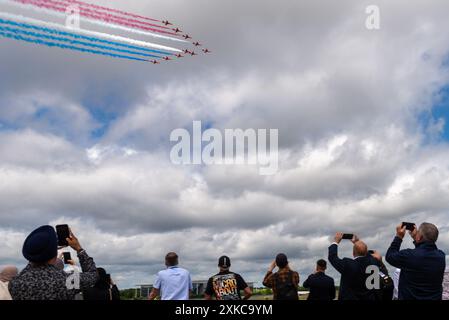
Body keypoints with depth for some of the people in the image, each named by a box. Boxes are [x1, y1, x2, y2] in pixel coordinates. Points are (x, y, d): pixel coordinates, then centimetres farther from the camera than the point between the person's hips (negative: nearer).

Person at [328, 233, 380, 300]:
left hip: (349, 297, -4)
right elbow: (367, 254, 16)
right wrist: (358, 242, 21)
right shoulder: (373, 262, -9)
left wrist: (336, 242, 8)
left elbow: (332, 257, -5)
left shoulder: (347, 264, -21)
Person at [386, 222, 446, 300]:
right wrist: (415, 238, 11)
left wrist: (399, 237, -5)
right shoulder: (441, 256, -11)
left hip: (410, 297, -4)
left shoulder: (408, 255, -27)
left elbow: (389, 256, -8)